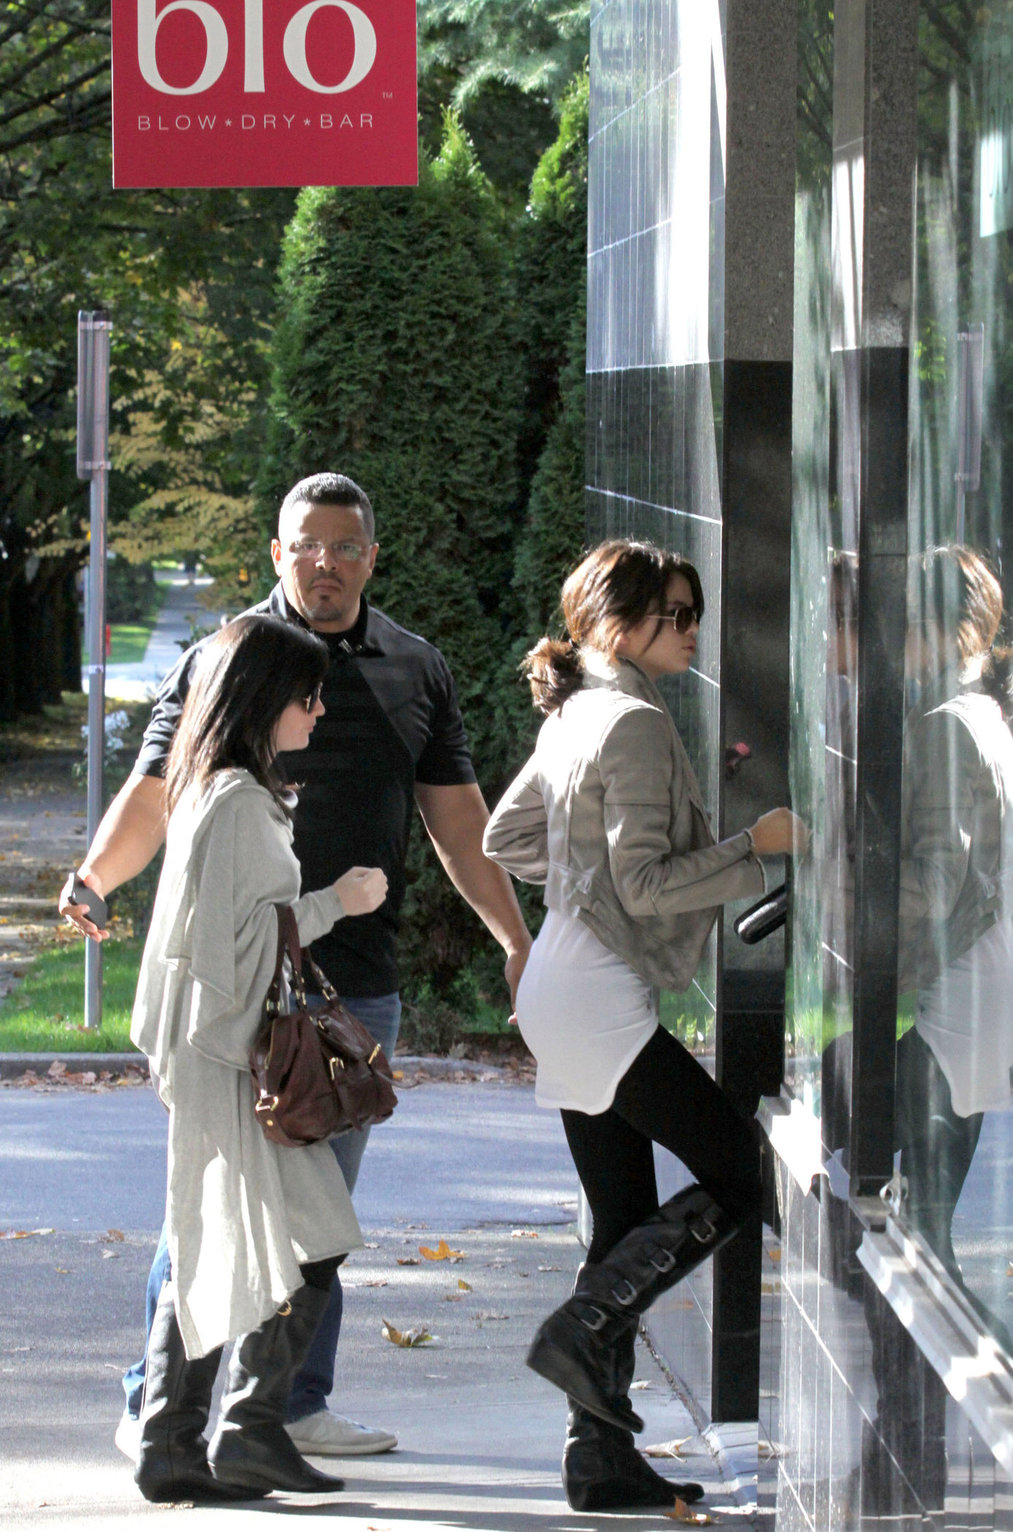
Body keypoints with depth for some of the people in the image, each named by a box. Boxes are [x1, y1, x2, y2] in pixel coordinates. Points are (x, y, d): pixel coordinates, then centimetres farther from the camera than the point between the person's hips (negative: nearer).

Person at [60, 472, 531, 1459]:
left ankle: (297, 1405, 16)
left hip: (360, 987, 4)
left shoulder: (416, 673, 11)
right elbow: (152, 795, -3)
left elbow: (457, 822, 16)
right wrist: (91, 878, -21)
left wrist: (516, 941, 11)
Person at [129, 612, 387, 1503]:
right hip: (230, 1052, -10)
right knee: (312, 1238, -8)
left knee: (212, 1255, 9)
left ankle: (172, 1446, 9)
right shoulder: (238, 802, -15)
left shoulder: (216, 793, 16)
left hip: (212, 1053, 10)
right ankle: (252, 1424, -7)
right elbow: (235, 939, -19)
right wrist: (335, 902, -12)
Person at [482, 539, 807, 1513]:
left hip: (563, 994, 10)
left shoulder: (573, 717, 15)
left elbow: (506, 839, 25)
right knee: (738, 1175, -8)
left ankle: (601, 1454, 8)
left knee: (627, 1224, 9)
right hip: (600, 999, -10)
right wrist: (756, 846, -12)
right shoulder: (635, 722, -13)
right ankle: (586, 1330, -9)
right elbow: (649, 885, -17)